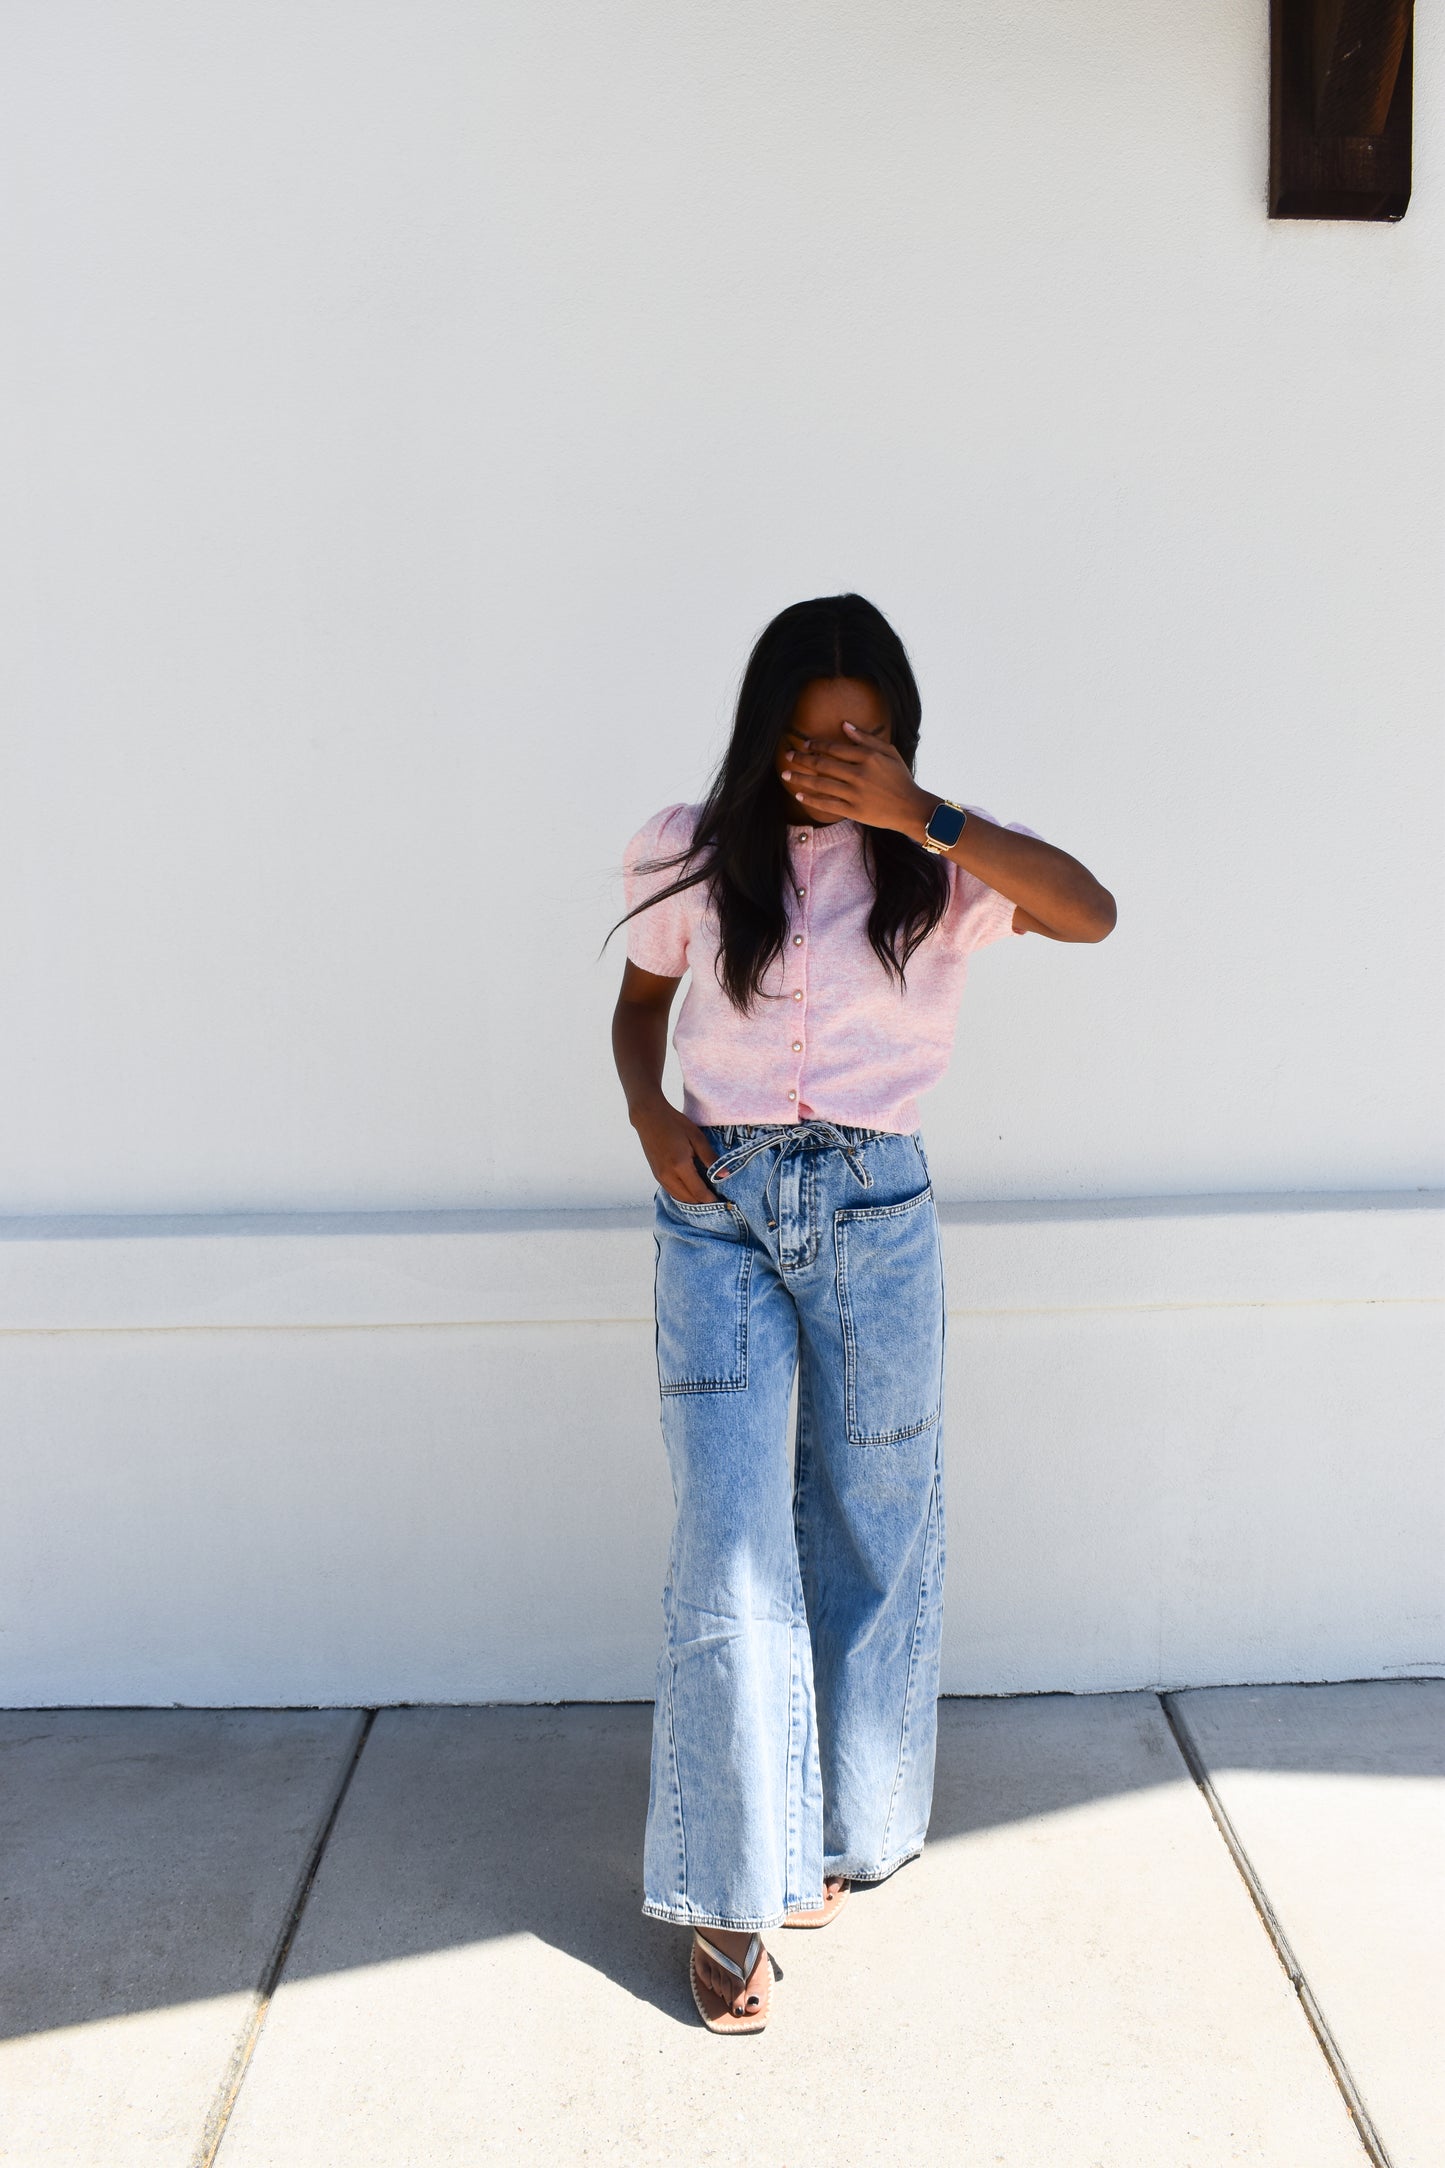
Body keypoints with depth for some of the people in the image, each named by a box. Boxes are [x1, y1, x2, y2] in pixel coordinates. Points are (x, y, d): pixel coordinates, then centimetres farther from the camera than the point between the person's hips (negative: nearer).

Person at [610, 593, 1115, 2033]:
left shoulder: (934, 862, -2)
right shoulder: (690, 857, 1)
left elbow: (1091, 914, -18)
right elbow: (641, 1000, 15)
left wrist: (922, 815, -24)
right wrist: (648, 1111, -4)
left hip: (874, 1213, 1)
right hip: (718, 1213, -1)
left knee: (870, 1539, 11)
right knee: (730, 1551, -4)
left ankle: (831, 1831, 33)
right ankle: (729, 1890, 9)